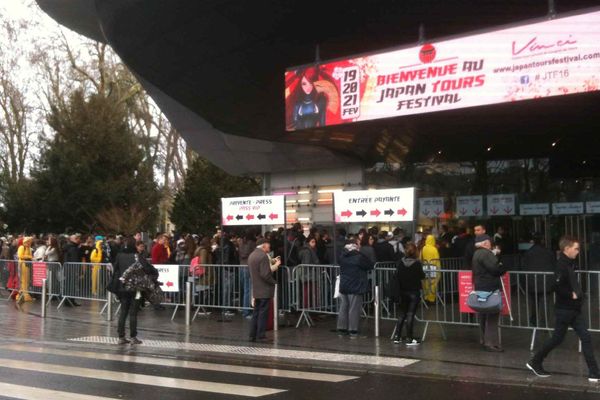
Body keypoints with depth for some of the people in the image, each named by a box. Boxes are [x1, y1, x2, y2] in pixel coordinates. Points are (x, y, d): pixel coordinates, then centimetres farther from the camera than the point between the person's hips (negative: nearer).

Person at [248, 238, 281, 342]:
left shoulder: (251, 255, 12)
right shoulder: (263, 256, -17)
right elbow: (265, 274, -22)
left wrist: (274, 265, 16)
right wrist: (274, 282, -7)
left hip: (255, 289, 8)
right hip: (264, 290, -8)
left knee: (256, 312, 13)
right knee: (263, 313, -2)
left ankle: (253, 335, 16)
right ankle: (260, 335, 1)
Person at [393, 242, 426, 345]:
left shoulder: (400, 263, -3)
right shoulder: (417, 263, -13)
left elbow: (397, 275, -2)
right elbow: (422, 276, -10)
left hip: (403, 291, 4)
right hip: (414, 291, -4)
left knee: (402, 313, 15)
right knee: (410, 314, 0)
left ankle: (397, 336, 16)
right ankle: (409, 338, 1)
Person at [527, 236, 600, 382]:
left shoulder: (570, 264, 8)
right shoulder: (562, 265, -19)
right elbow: (557, 287, -29)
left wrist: (578, 293, 4)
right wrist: (571, 295, -18)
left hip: (574, 309, 8)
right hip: (565, 310, -8)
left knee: (586, 338, 5)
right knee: (557, 339, 4)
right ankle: (535, 362, 20)